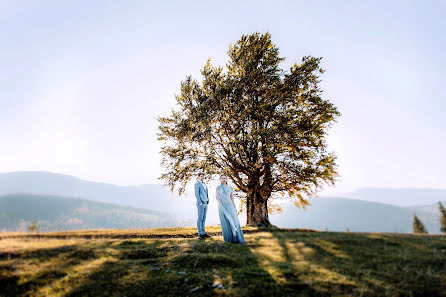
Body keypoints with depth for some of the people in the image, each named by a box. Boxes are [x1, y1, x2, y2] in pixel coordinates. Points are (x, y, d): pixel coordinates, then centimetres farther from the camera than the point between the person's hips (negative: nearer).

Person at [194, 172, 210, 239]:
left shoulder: (204, 184, 19)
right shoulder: (197, 184, -8)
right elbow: (196, 194, -16)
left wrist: (207, 200, 10)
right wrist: (200, 203, -20)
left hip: (205, 203, 8)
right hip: (200, 203, -8)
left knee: (204, 218, 10)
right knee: (200, 218, -6)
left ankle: (203, 233, 15)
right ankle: (200, 234, -2)